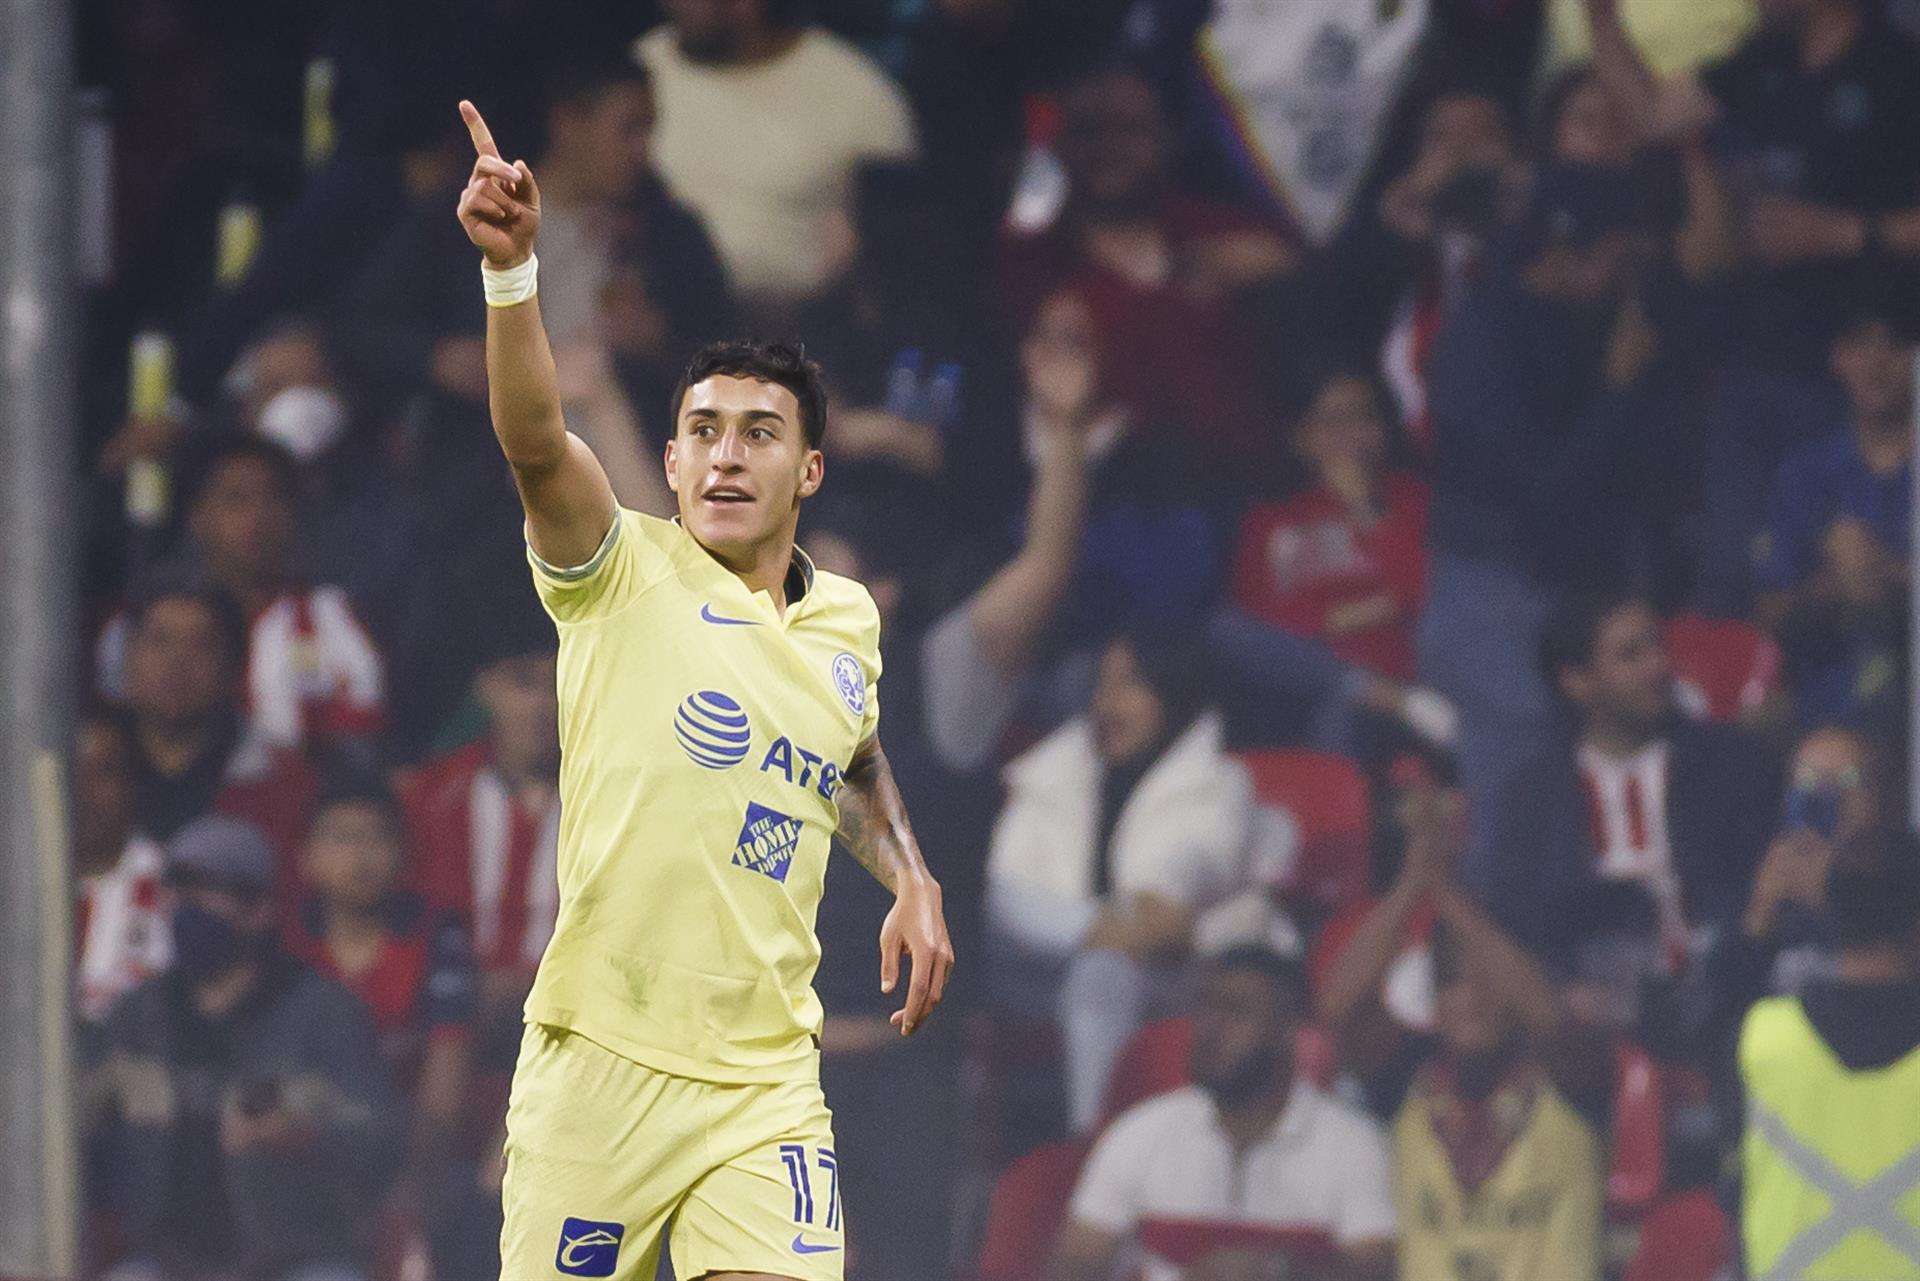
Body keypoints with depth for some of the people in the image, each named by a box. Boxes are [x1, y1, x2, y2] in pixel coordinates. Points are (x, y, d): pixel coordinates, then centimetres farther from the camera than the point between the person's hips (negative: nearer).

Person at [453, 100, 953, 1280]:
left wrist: (910, 877, 16)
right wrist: (512, 266, -38)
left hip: (763, 1082, 3)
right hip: (598, 1065, -3)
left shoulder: (850, 623, 12)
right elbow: (536, 441, -22)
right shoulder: (624, 575, -2)